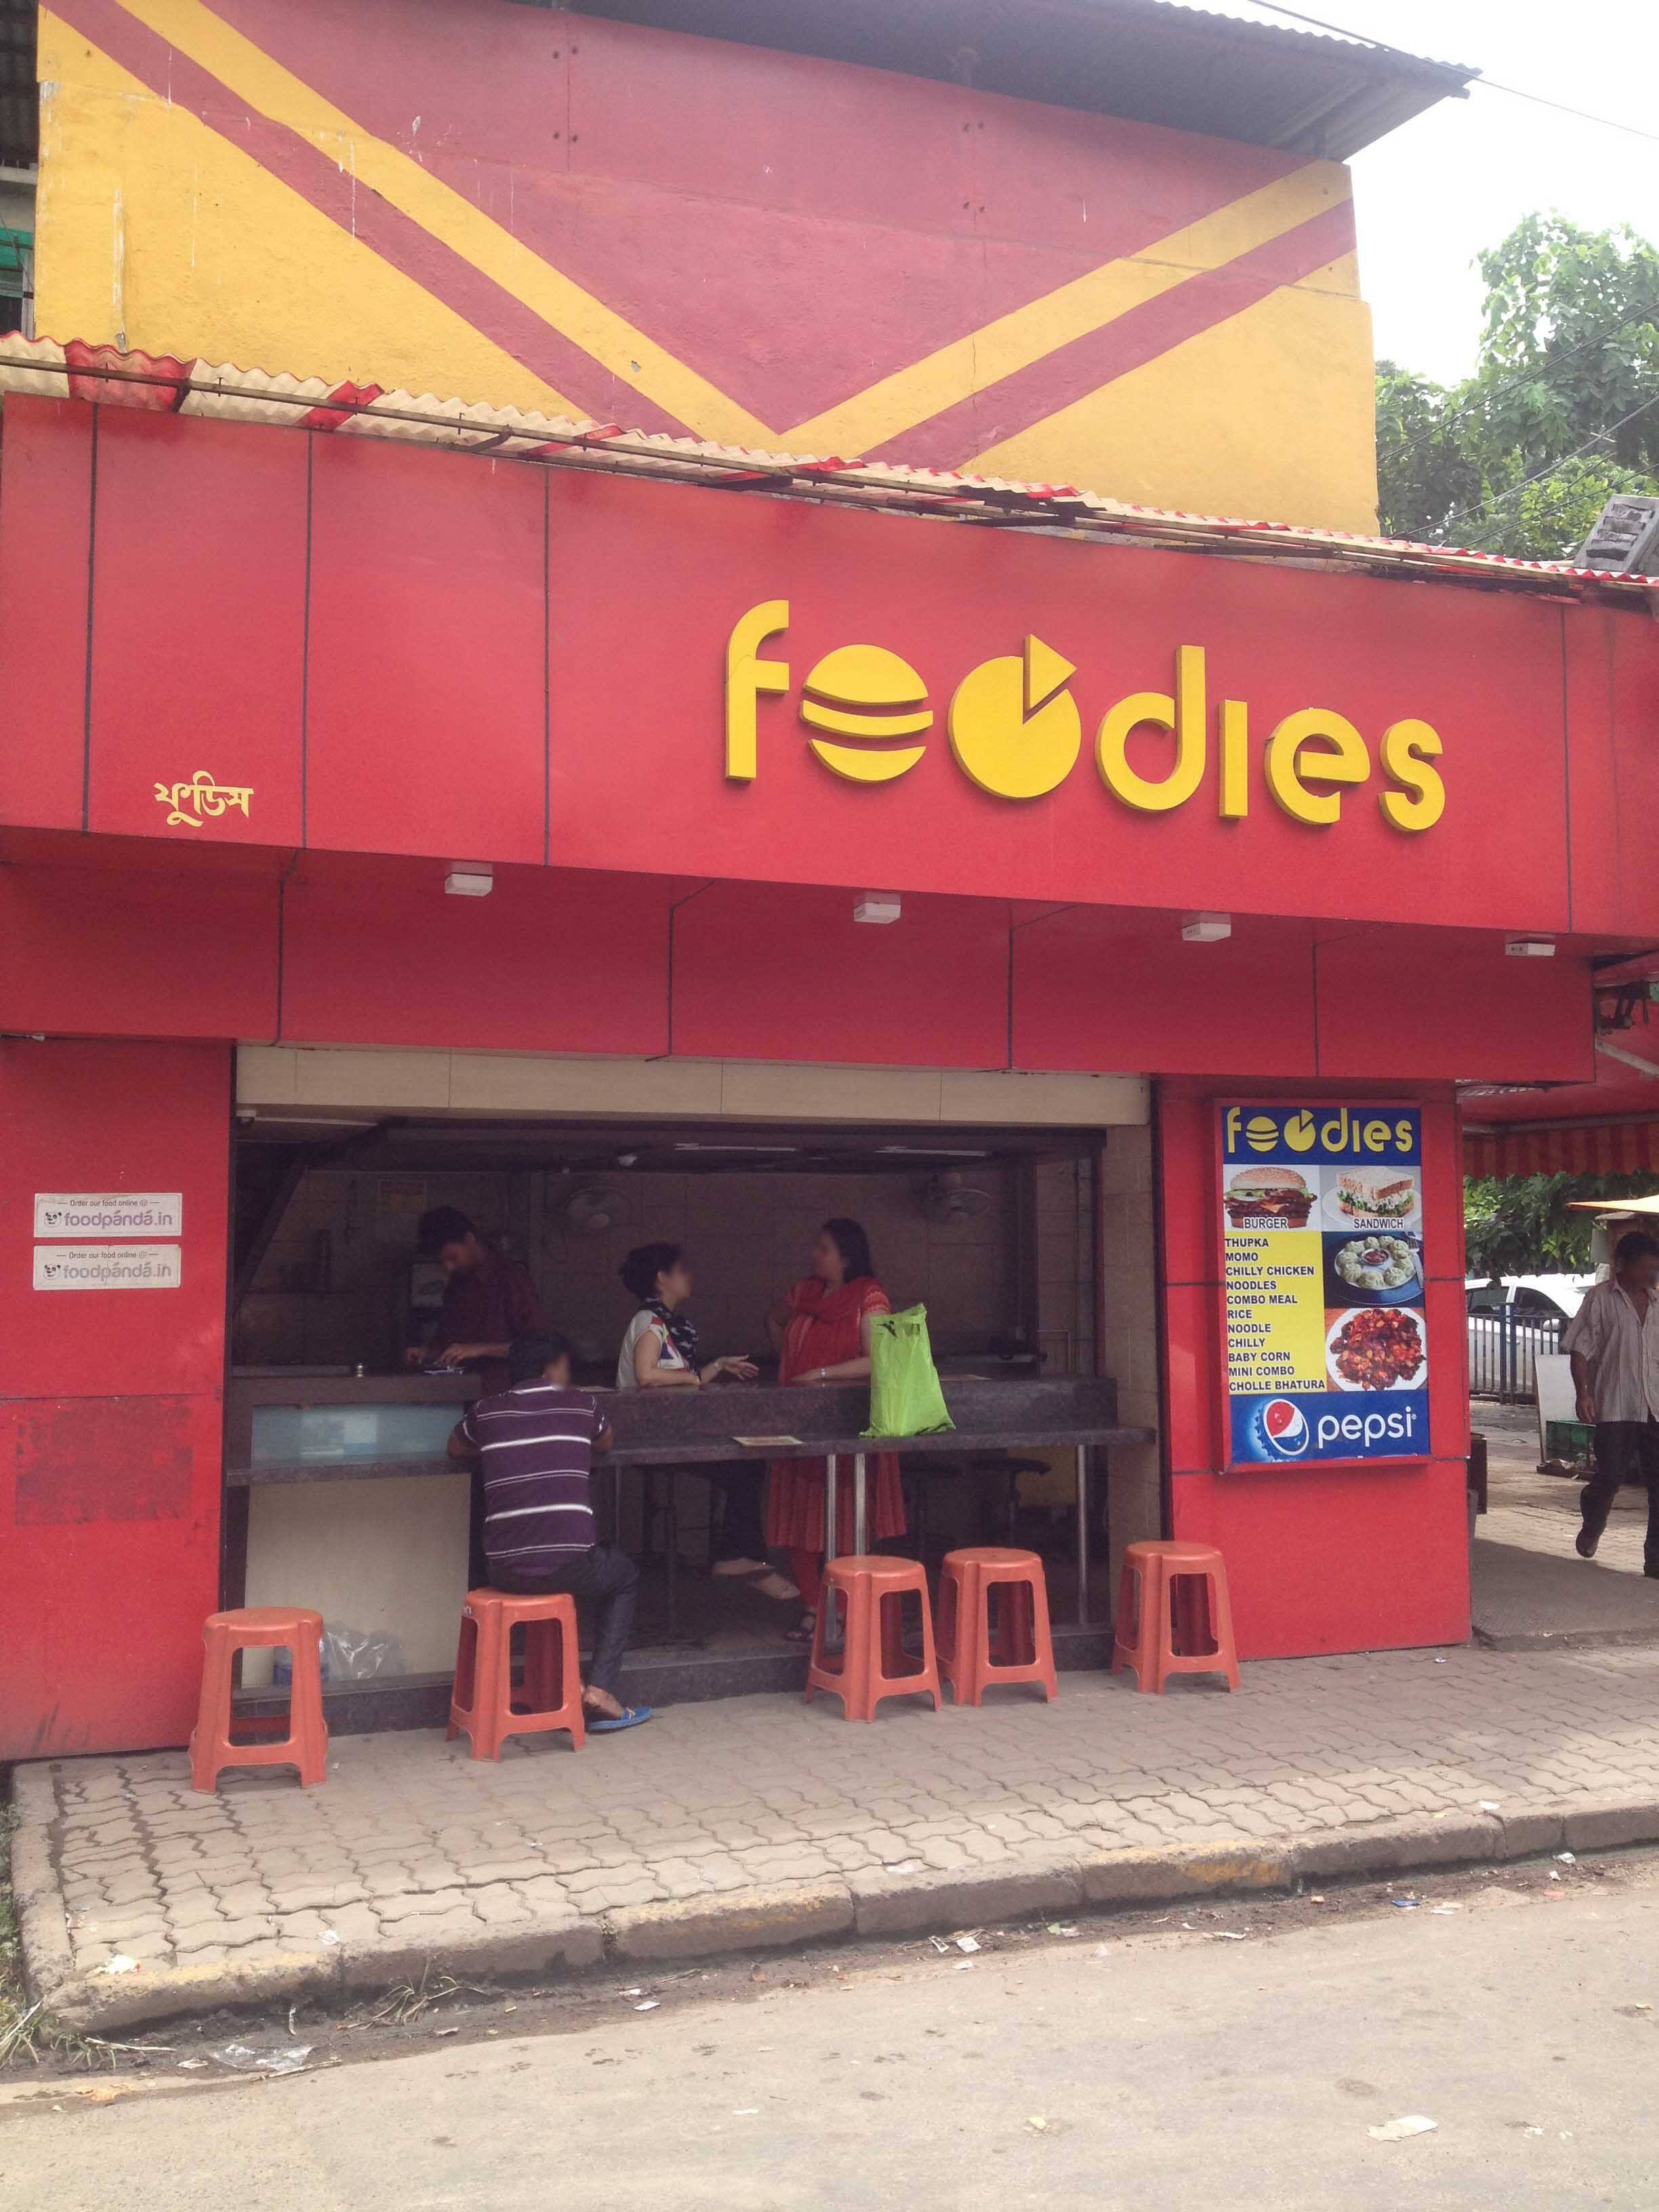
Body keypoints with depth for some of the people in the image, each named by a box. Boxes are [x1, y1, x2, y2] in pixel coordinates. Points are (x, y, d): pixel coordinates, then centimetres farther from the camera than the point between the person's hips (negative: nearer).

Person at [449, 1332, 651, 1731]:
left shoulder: (486, 1411, 8)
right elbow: (606, 1444, 29)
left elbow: (455, 1450, 31)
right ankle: (600, 1690, 15)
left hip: (506, 1571, 2)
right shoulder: (581, 1404, 6)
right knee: (625, 1577, 30)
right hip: (570, 1564, -2)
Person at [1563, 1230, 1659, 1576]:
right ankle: (1591, 1527, 29)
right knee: (1610, 1477, -3)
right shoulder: (1601, 1298, -2)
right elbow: (1580, 1349, -4)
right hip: (1615, 1406, -4)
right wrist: (1583, 1392, -14)